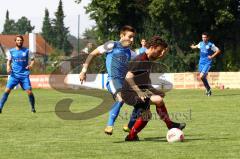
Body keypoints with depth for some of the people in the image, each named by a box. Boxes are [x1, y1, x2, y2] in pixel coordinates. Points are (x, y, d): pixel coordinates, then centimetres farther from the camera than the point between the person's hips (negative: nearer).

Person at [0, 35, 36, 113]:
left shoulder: (27, 51, 5)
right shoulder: (11, 51, 7)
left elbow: (32, 60, 10)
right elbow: (9, 61, 15)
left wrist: (31, 65, -12)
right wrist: (8, 67, -7)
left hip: (24, 75, 0)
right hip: (14, 75, 0)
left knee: (29, 92, -8)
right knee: (7, 90, -12)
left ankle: (33, 108, 13)